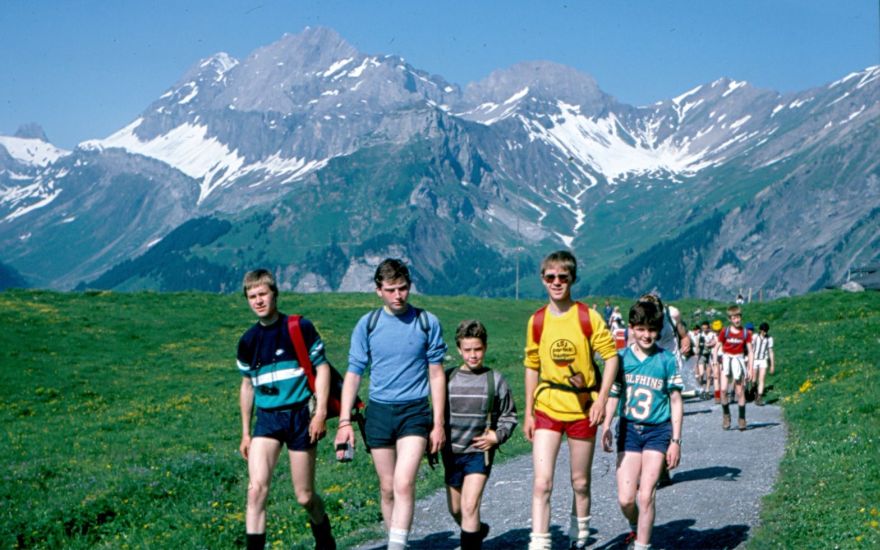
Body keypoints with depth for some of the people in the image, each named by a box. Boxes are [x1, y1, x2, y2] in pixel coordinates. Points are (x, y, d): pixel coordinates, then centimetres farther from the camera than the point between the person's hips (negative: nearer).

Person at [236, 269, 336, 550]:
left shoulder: (300, 327, -4)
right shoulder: (248, 340, 7)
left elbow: (322, 368, -1)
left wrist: (321, 413, -10)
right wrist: (245, 432, 17)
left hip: (300, 415, -3)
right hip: (267, 419, 3)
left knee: (305, 497, 5)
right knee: (257, 487, -17)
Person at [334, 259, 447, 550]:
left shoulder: (427, 322, 0)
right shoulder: (367, 324, 3)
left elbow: (437, 375, 5)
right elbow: (353, 373, 6)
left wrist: (438, 424, 1)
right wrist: (344, 421, -1)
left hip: (415, 411, -2)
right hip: (379, 412, 2)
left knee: (404, 483, -18)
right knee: (387, 488, 8)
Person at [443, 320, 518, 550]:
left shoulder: (495, 380, -2)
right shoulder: (448, 378, 0)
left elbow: (509, 416, 7)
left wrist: (497, 436, -8)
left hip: (480, 451, -3)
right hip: (452, 452, 3)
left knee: (470, 506, -17)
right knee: (455, 510, 15)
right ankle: (478, 530, 42)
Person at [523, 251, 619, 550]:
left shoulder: (588, 317, -6)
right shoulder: (537, 321, 2)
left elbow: (611, 356, -4)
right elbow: (532, 367, 9)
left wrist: (601, 400, -12)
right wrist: (529, 412, 9)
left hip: (582, 410, -1)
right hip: (547, 409, 1)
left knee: (580, 482, 12)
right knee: (542, 482, -10)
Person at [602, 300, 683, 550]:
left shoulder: (667, 360, -4)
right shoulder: (622, 358, 1)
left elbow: (676, 402, 0)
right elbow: (613, 395, 9)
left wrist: (676, 441, -3)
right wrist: (606, 427, -4)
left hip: (658, 431, -2)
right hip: (628, 430, 2)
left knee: (646, 497, -7)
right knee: (625, 499, 0)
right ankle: (636, 528, 31)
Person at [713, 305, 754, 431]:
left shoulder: (746, 333, -2)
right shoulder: (725, 332, -4)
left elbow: (750, 352, 3)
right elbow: (717, 347, 4)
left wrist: (751, 368, -1)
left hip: (739, 360, 0)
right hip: (726, 360, 0)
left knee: (740, 392, 3)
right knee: (723, 389, -14)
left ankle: (742, 419, 13)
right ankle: (726, 414, 4)